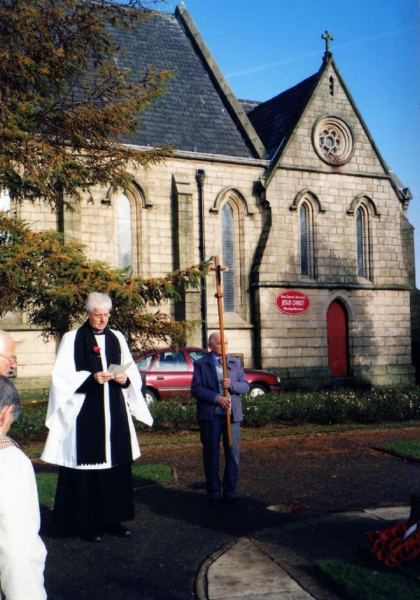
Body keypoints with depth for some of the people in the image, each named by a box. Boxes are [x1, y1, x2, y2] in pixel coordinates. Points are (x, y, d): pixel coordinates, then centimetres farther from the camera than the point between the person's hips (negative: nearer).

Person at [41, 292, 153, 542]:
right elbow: (62, 377, -7)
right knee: (87, 469, -2)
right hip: (85, 415, -4)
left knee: (117, 466, 6)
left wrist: (125, 379, -9)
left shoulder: (117, 338, 11)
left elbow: (133, 372, 13)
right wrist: (91, 378, -19)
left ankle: (113, 518, 18)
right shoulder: (72, 339, -2)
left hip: (114, 415, 4)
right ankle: (87, 523, 9)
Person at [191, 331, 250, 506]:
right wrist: (216, 398, -17)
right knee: (211, 455, 5)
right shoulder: (200, 364, 3)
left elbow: (246, 386, 8)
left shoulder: (234, 362, 13)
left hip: (232, 415, 3)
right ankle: (213, 493, 15)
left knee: (233, 454, 4)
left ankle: (230, 492, 15)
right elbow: (196, 388, -7)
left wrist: (232, 384, -12)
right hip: (210, 416, -3)